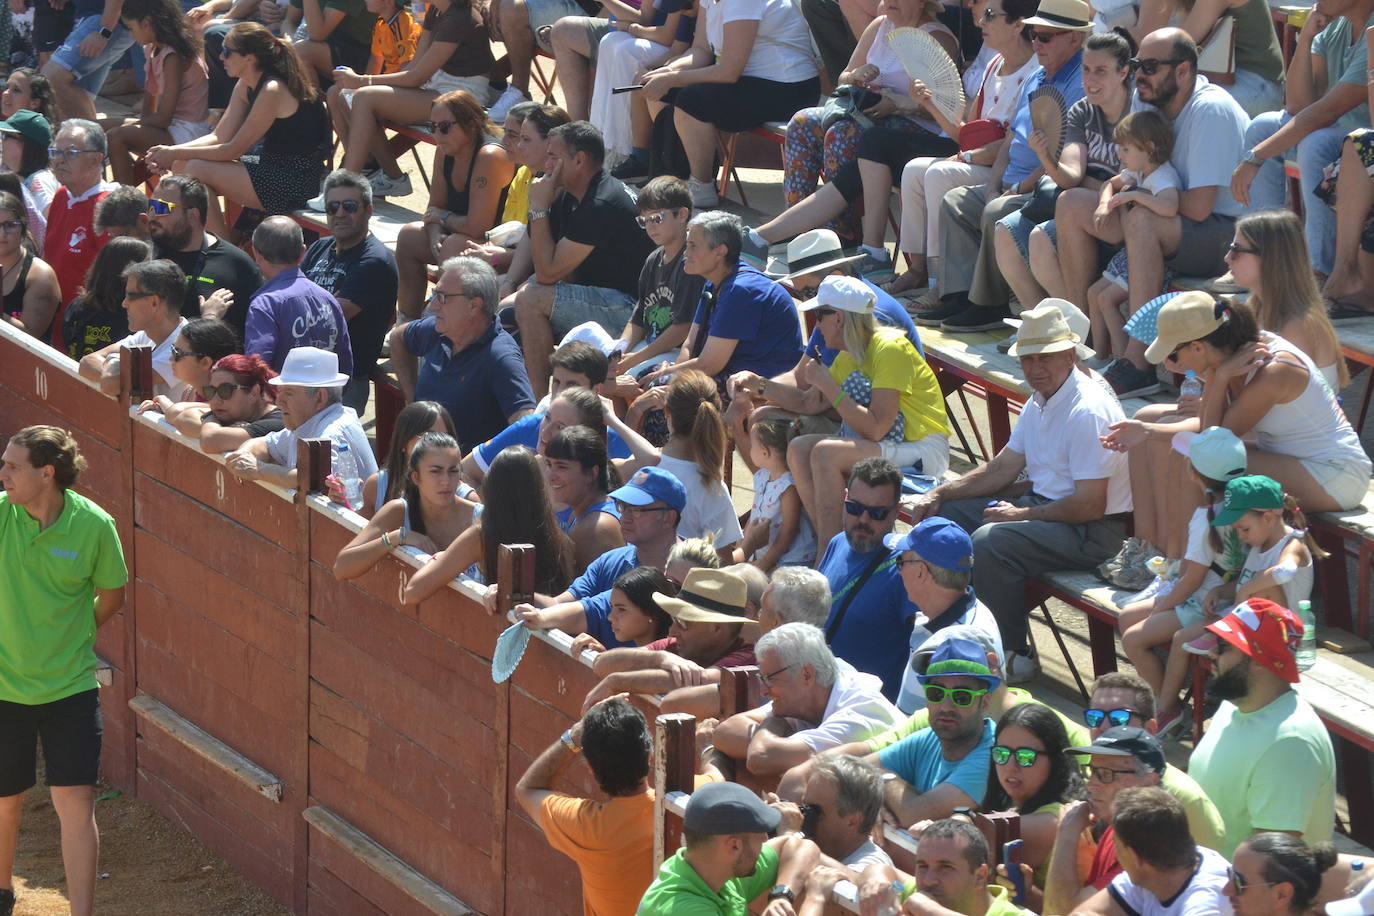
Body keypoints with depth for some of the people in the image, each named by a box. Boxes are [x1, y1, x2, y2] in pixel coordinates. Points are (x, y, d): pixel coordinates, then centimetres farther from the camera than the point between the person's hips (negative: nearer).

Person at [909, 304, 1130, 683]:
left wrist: (1022, 514, -16)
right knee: (943, 514, 10)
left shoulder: (1088, 411, -22)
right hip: (1043, 503, 10)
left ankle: (1015, 657, -17)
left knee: (991, 541, -32)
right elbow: (1002, 469, 17)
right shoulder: (1040, 402, 8)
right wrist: (940, 494, 5)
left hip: (1092, 531, -10)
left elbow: (1090, 506, -24)